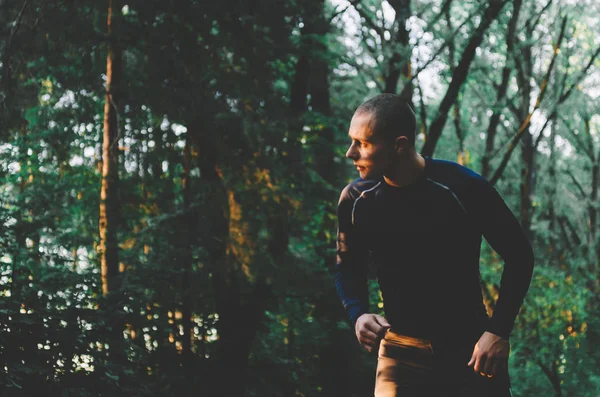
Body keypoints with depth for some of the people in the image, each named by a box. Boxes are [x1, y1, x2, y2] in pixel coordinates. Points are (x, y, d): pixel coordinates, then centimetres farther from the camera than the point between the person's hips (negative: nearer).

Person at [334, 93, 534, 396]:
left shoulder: (463, 188, -15)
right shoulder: (356, 200, -6)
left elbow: (518, 255, -5)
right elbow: (348, 267, 9)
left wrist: (499, 331, -11)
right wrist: (357, 315, -11)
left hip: (469, 349, -2)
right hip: (401, 352, 2)